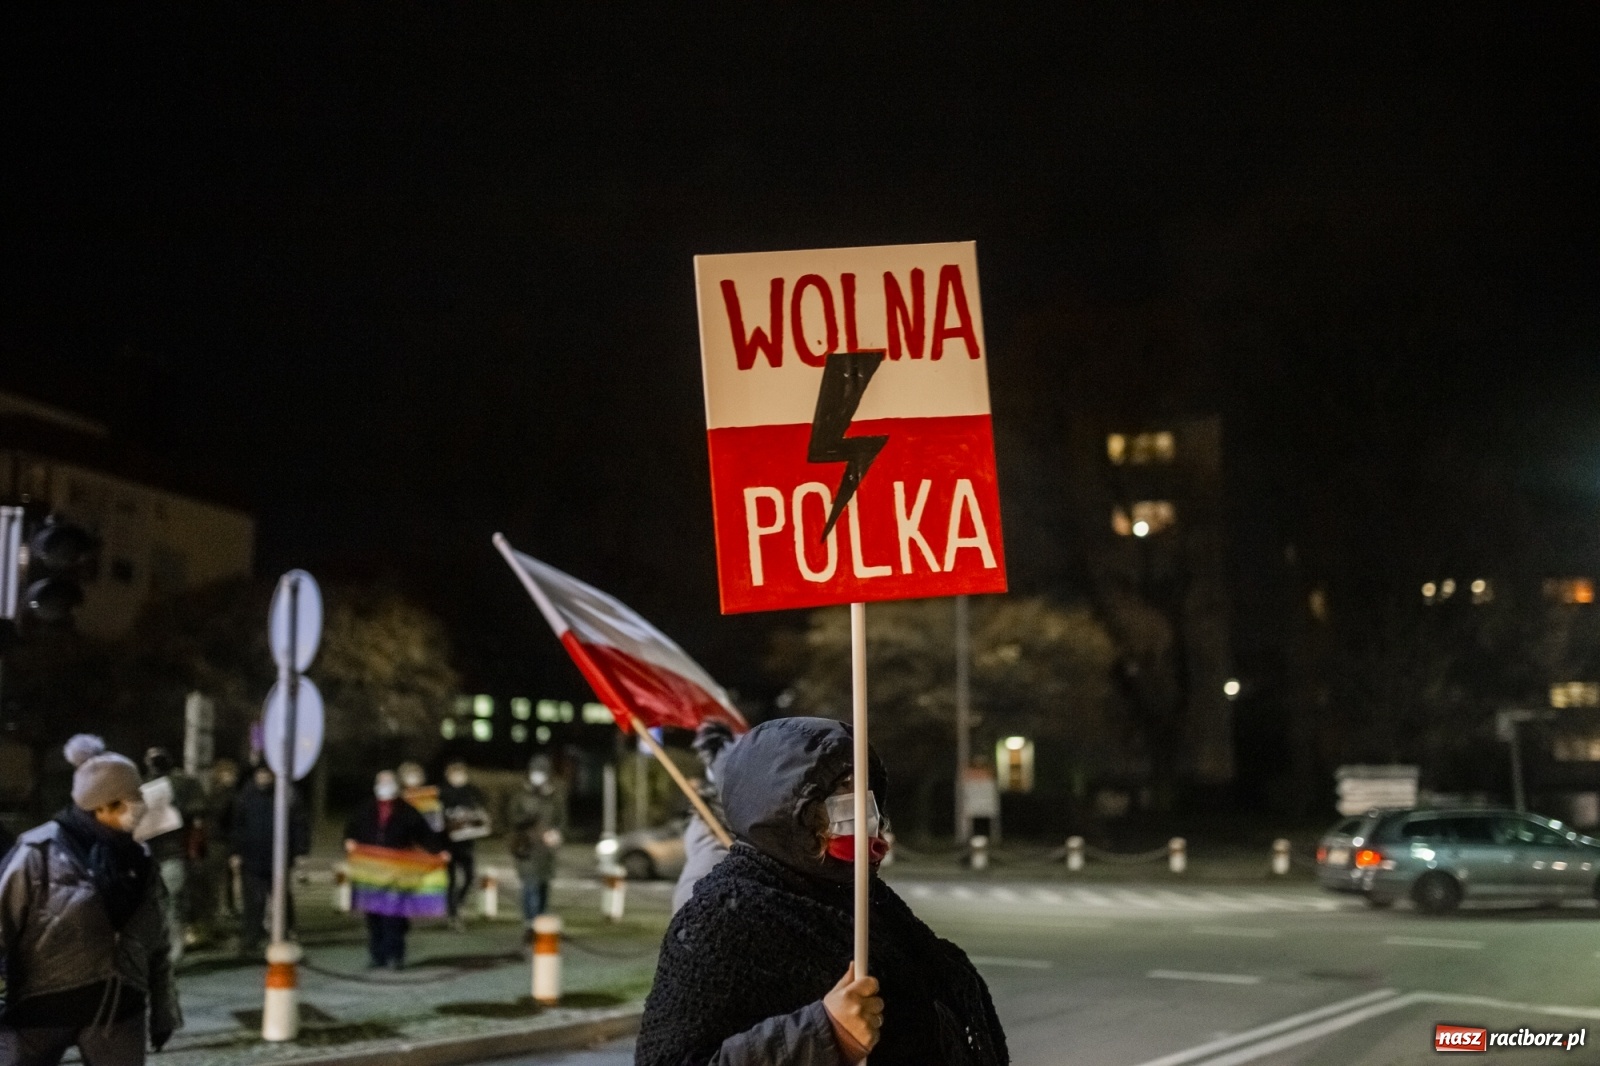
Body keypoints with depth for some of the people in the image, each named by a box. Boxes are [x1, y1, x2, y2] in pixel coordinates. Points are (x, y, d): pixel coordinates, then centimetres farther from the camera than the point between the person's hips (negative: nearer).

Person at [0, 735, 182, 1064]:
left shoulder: (136, 861, 6)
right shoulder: (40, 853, -11)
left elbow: (156, 944, 13)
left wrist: (163, 1011, 15)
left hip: (117, 1006, 4)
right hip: (41, 1005, -4)